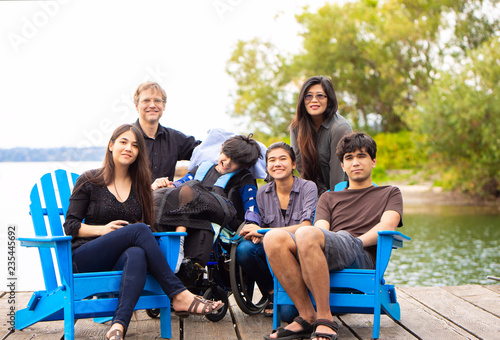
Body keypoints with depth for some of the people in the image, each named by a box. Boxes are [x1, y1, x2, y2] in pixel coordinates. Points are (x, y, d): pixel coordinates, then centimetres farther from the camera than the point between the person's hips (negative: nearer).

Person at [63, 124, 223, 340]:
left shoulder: (140, 185, 19)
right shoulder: (89, 181, 7)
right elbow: (70, 226, 4)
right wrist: (103, 229, -13)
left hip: (122, 258, 3)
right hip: (84, 260, -3)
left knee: (137, 255, -38)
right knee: (138, 230, -31)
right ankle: (179, 296, -32)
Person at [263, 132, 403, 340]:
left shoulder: (390, 193, 27)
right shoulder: (329, 198, 35)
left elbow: (387, 226, 6)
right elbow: (321, 228, 14)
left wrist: (355, 242, -9)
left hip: (363, 260, -4)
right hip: (327, 260, 4)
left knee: (305, 234, -35)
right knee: (273, 238, -27)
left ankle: (325, 320, -31)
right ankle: (307, 316, -23)